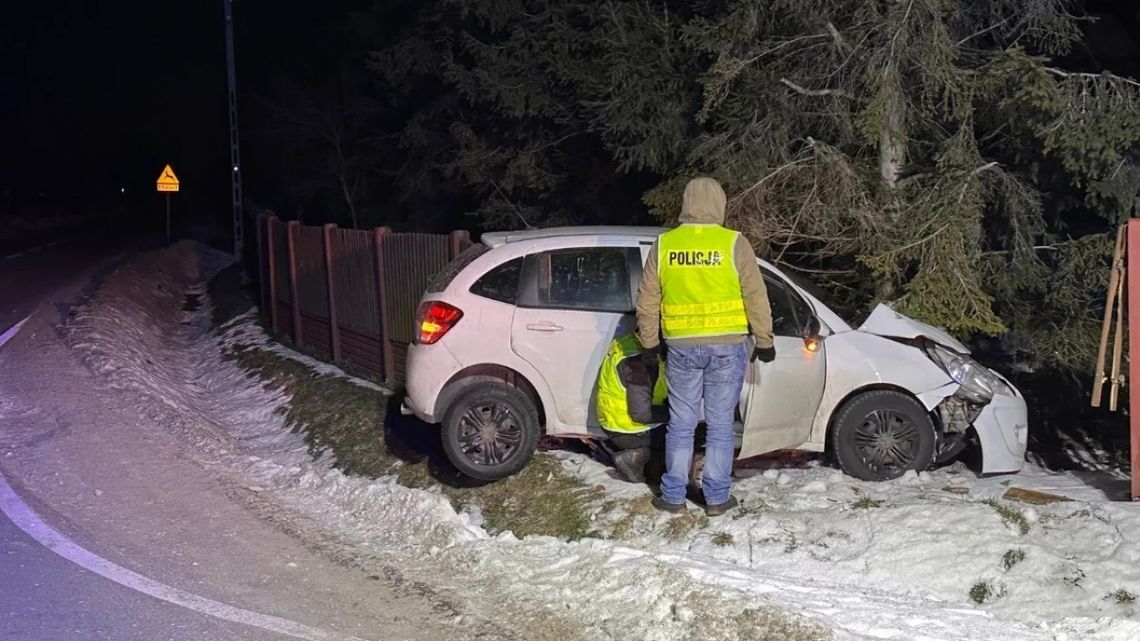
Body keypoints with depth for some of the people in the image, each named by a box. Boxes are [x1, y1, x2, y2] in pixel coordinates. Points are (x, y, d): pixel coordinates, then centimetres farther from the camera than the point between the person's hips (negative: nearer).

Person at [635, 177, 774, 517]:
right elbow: (756, 297, -4)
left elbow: (647, 301, 6)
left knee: (681, 424, 11)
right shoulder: (734, 244, -7)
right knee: (720, 424, 7)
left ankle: (673, 495, 15)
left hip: (681, 347, 2)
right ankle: (717, 497, 12)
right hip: (727, 346, -2)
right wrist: (764, 341, 5)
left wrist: (649, 342, 16)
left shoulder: (664, 244, 0)